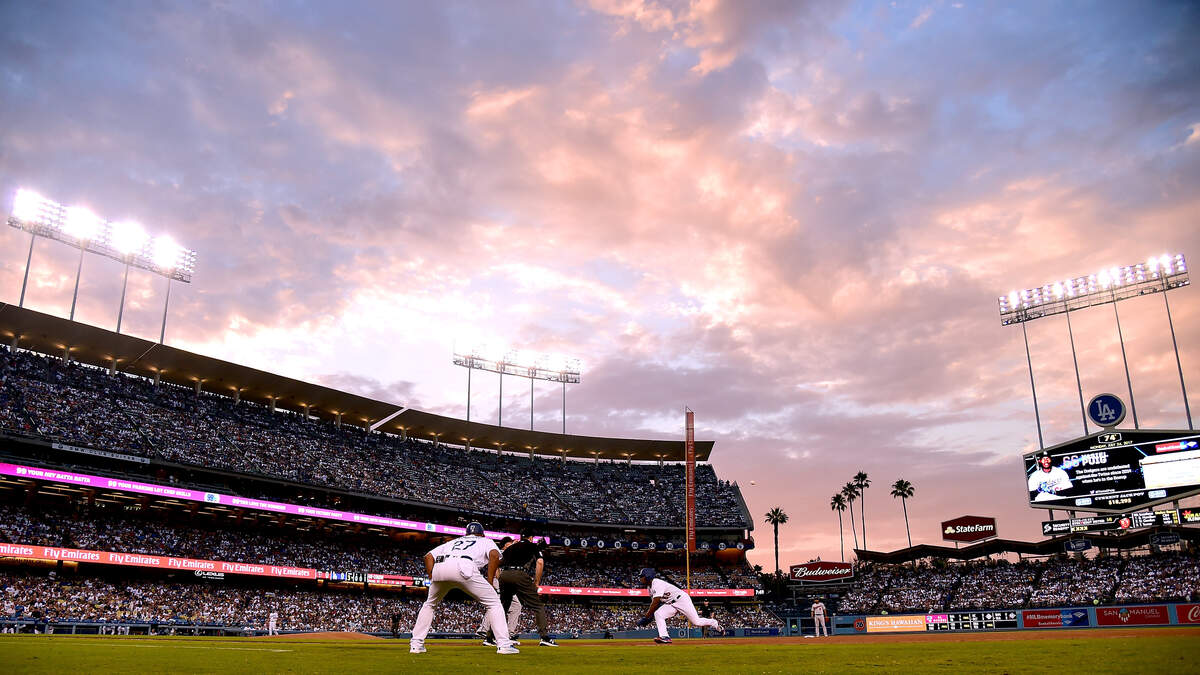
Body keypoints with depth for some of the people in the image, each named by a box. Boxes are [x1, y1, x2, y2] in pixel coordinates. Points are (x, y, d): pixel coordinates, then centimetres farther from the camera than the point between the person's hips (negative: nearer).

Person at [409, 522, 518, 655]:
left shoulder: (453, 542, 40)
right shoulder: (486, 541, 31)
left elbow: (428, 556, 28)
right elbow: (495, 555, 6)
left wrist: (432, 579, 25)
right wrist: (489, 582, 9)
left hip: (439, 568, 4)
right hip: (464, 567, -4)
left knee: (429, 604, 29)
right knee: (493, 602, 9)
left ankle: (416, 644, 23)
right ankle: (503, 644, -2)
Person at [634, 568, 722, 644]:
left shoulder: (657, 583, -25)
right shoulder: (650, 586, 7)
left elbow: (655, 603, -29)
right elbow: (654, 603, 11)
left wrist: (646, 617, -26)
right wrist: (650, 616, -3)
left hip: (682, 599, -9)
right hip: (670, 604, 9)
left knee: (696, 622, -6)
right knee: (657, 614, -14)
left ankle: (715, 624, 18)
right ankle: (664, 637, -17)